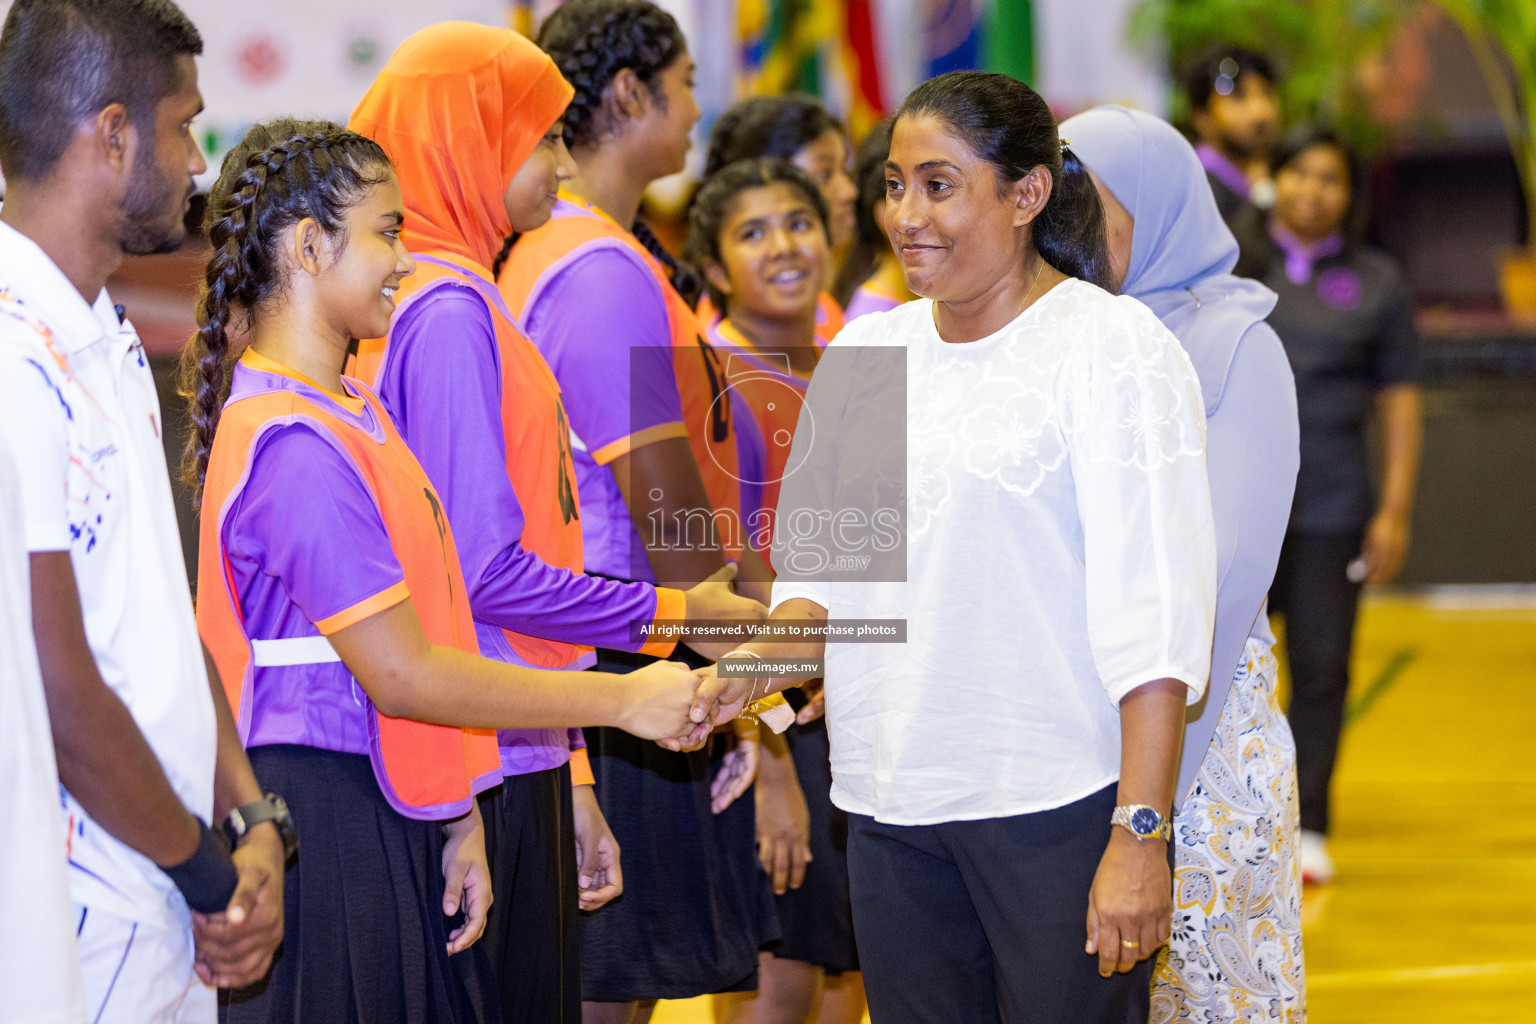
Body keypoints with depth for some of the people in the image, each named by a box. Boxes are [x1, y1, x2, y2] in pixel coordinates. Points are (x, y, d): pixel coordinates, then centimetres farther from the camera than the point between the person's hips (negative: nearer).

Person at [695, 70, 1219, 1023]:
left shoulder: (1111, 347, -6)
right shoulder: (863, 354, 13)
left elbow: (1155, 614, -12)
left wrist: (1140, 836, -18)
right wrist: (763, 657, -5)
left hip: (1059, 803, -5)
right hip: (890, 810, 5)